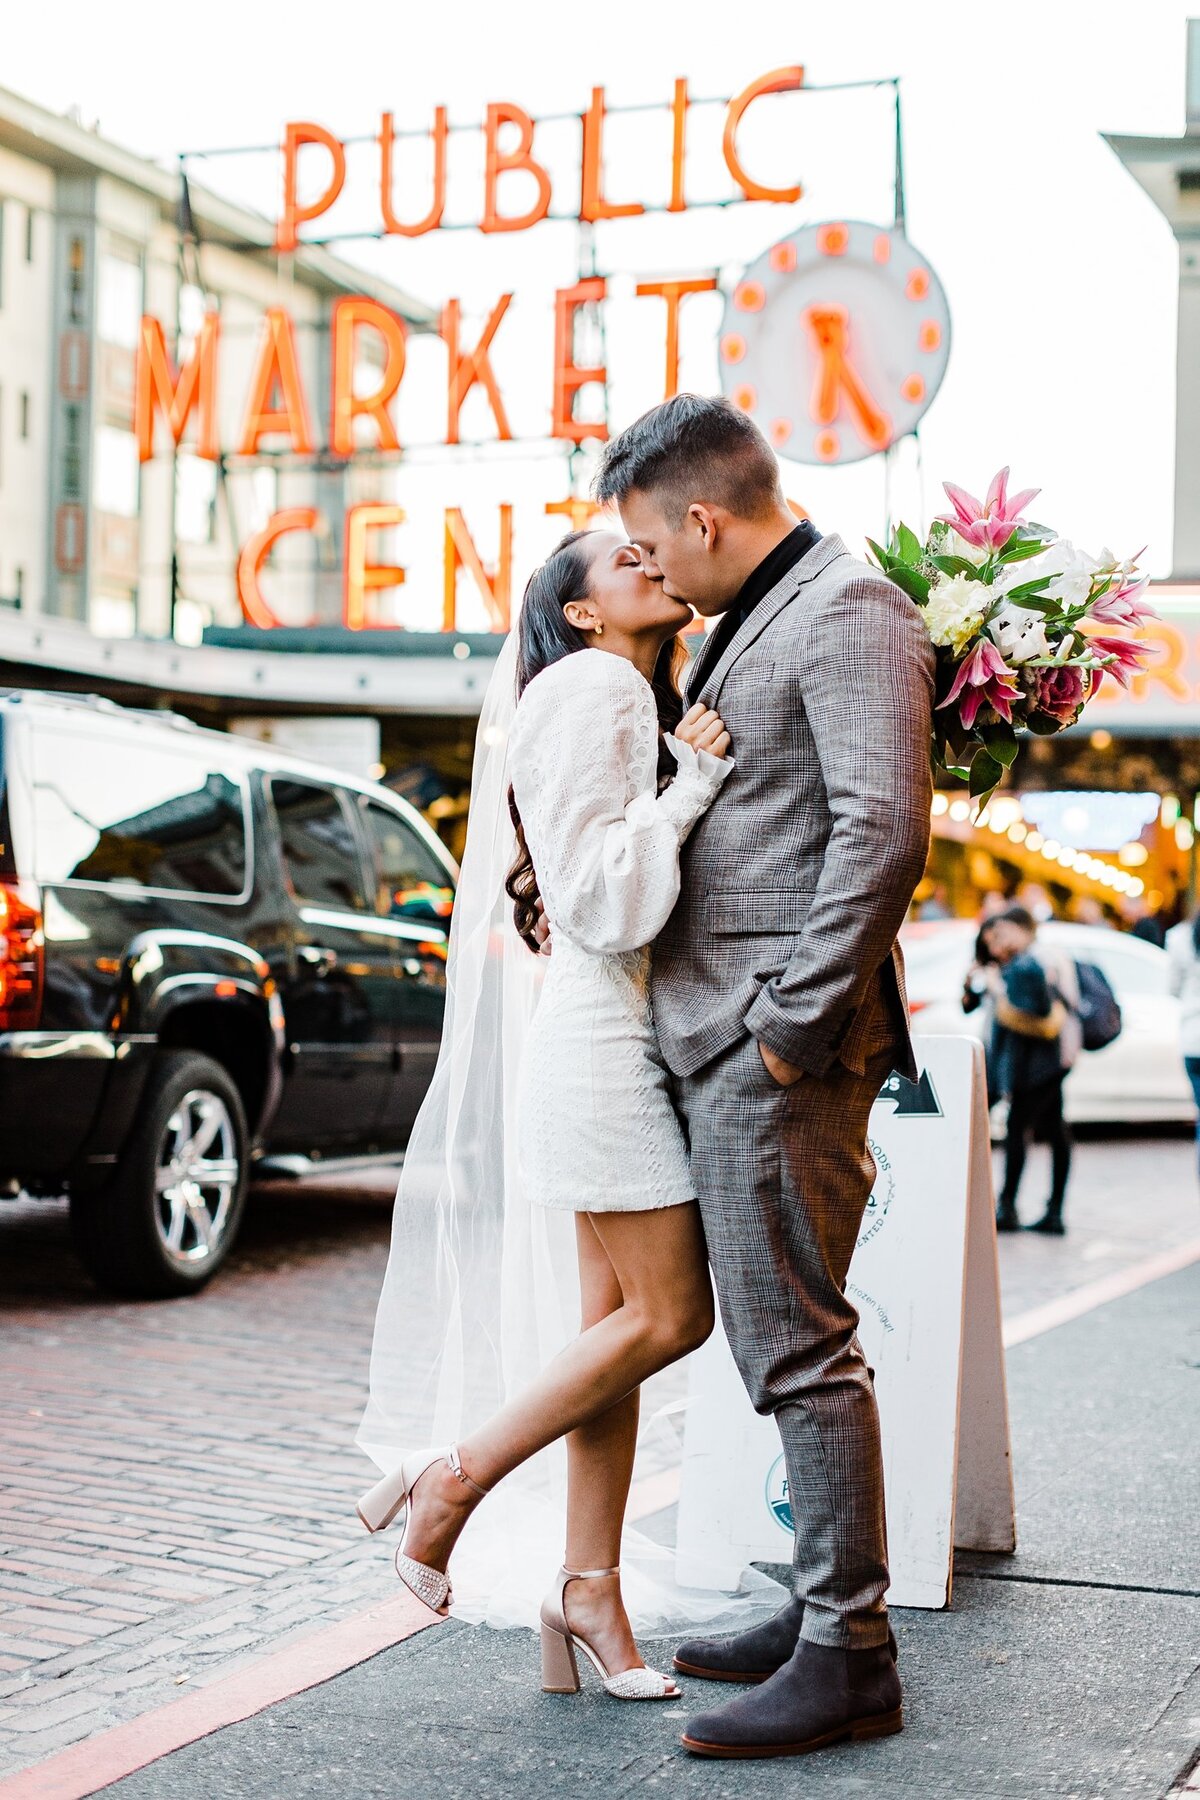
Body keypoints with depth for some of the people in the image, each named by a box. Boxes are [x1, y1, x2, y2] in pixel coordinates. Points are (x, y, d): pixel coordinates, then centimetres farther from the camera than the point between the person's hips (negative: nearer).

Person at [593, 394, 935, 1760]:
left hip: (781, 1043, -10)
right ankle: (821, 1609, 24)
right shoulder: (748, 622, 21)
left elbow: (882, 829, -20)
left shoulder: (849, 612, -10)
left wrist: (797, 1021, -20)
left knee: (798, 1343, -6)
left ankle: (848, 1659, 2)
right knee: (780, 1337, 14)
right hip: (717, 1036, 10)